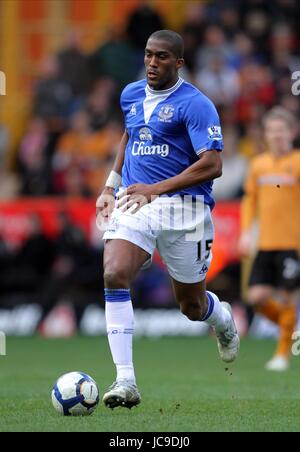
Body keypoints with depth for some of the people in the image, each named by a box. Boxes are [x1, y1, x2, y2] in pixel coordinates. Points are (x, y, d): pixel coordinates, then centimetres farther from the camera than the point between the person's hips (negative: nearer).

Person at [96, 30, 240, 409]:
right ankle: (125, 381, -25)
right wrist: (111, 186, 23)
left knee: (192, 305, 8)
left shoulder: (194, 104, -10)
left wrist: (155, 189, -22)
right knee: (114, 275, -23)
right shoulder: (131, 95, 11)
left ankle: (223, 320, 49)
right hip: (134, 203, 4)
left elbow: (212, 165, -18)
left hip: (182, 207, -4)